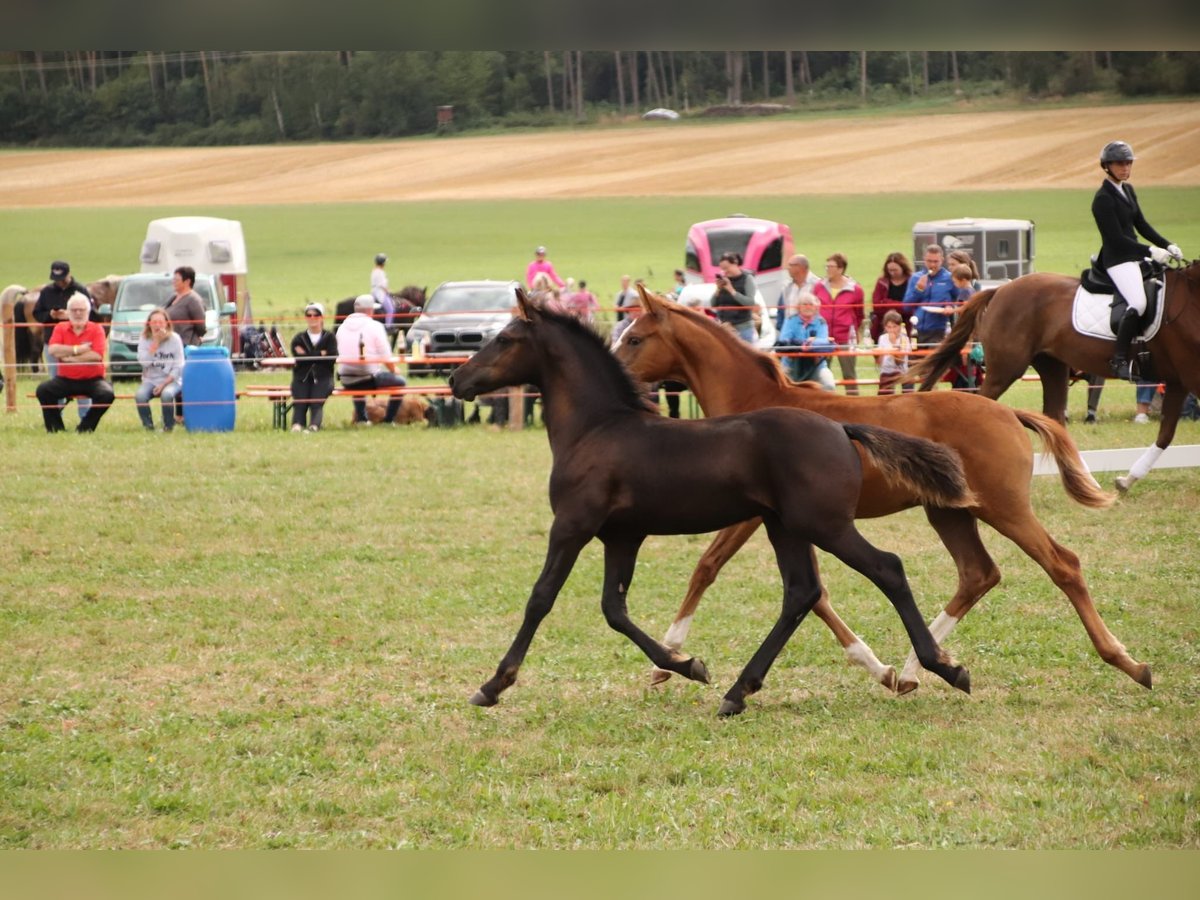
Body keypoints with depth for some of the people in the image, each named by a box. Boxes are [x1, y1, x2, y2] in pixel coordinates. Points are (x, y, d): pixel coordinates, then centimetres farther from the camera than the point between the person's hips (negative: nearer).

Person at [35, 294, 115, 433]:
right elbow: (53, 350, -12)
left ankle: (85, 428, -14)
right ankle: (56, 428, -11)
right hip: (65, 380, 2)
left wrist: (69, 357, -14)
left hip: (91, 380, -2)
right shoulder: (60, 328, 6)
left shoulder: (96, 329, 0)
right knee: (43, 390, -22)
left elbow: (97, 355, -16)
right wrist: (78, 349, -16)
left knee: (107, 394, -31)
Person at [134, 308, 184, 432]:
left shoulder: (174, 339, -3)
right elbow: (144, 362, -13)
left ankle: (168, 426, -14)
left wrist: (164, 384, -16)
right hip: (150, 380, 2)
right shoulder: (144, 340, 2)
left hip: (171, 380, -2)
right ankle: (148, 425, -11)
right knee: (140, 395, -31)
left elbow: (178, 367, -6)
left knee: (166, 394, -37)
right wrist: (156, 342, -16)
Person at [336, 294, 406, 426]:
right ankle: (388, 419, 12)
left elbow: (340, 355, 13)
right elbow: (386, 357, -6)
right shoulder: (375, 326, -6)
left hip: (346, 381, 5)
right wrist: (393, 370, 13)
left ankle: (361, 418, 31)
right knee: (399, 382, 17)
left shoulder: (342, 327, 8)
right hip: (368, 378, -5)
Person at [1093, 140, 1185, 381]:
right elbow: (1116, 238, -19)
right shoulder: (1103, 198, -14)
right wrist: (1151, 251, -22)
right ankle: (1119, 359, -25)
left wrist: (1167, 246, 6)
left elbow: (1141, 225, 17)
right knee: (1138, 303, -29)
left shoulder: (1128, 190, 13)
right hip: (1117, 259, -10)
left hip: (1135, 256, 10)